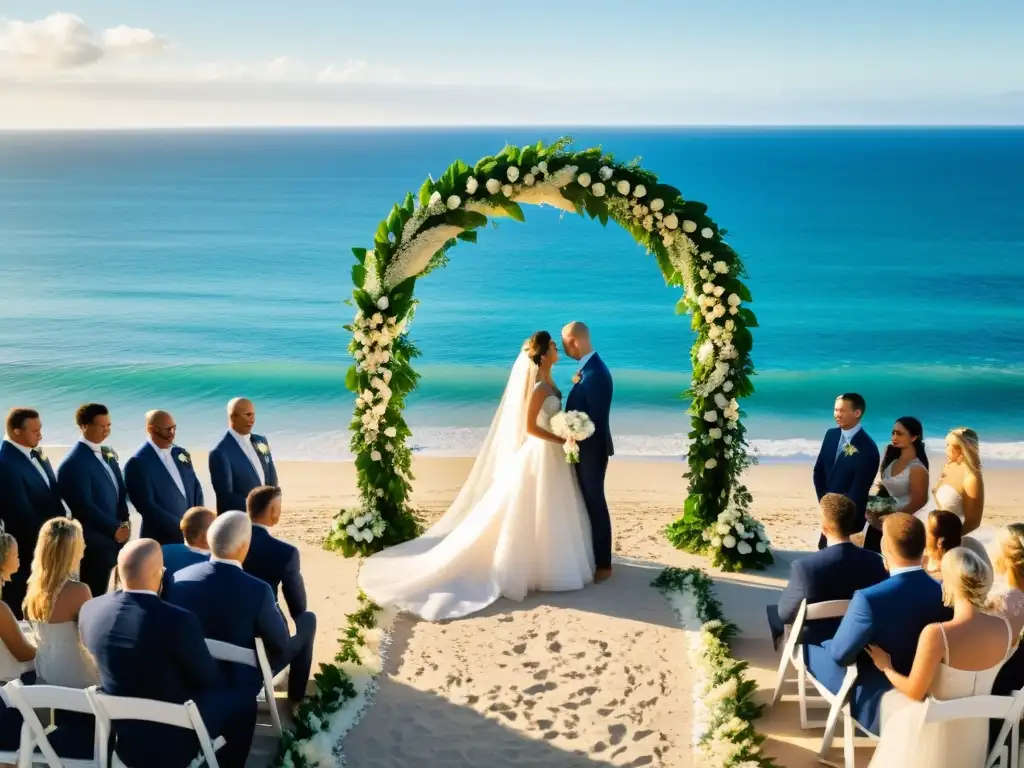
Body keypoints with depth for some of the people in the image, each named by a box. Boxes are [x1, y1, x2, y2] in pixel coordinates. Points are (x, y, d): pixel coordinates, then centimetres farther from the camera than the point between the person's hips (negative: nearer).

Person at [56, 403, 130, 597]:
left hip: (116, 538, 8)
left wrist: (124, 523, 1)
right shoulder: (74, 462, -15)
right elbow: (84, 506, -19)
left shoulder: (108, 454, 12)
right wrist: (115, 528, -13)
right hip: (95, 543, -8)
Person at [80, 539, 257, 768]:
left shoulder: (90, 610, -12)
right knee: (242, 701, 15)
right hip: (171, 742, -6)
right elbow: (208, 679, -12)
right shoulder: (178, 621, -29)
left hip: (116, 736, 6)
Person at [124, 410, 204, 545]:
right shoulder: (138, 463, -10)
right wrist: (181, 527, -15)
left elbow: (196, 489, 14)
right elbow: (146, 506, -15)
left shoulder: (181, 453, 10)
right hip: (161, 542, -6)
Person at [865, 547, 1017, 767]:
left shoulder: (936, 634, -32)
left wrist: (886, 667, -2)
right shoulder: (1005, 627, -16)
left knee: (889, 699, 26)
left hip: (934, 731, -5)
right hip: (975, 733, 5)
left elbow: (914, 692, -21)